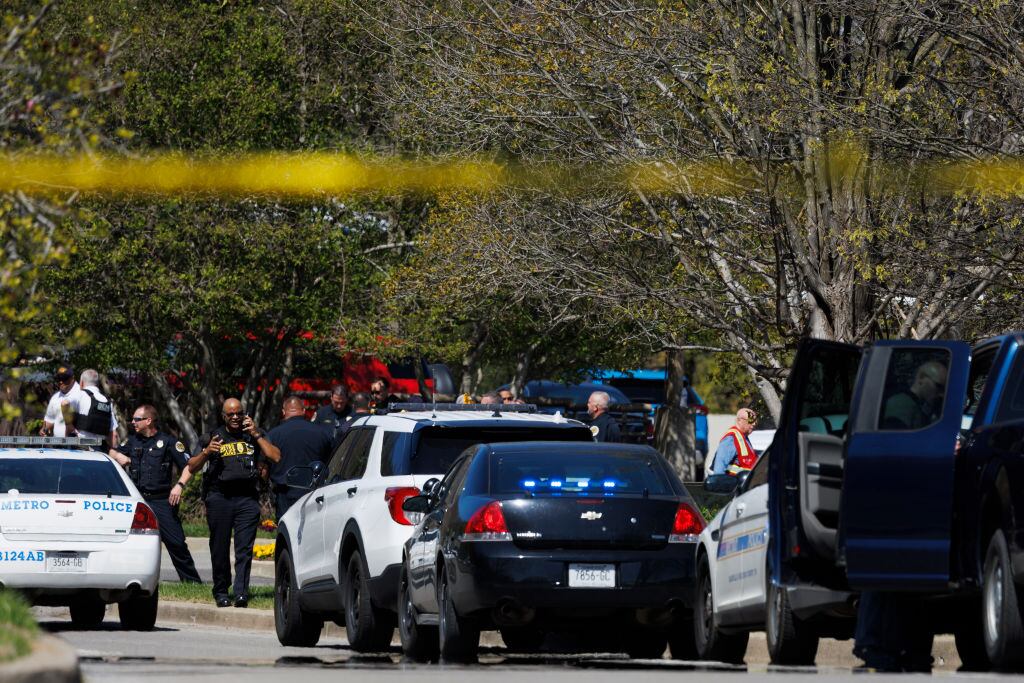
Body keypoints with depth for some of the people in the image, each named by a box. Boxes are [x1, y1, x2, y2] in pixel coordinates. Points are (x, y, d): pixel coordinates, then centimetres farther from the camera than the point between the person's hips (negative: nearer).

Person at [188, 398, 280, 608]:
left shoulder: (254, 436, 16)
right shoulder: (212, 437, 15)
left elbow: (276, 457, 3)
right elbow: (192, 467, 10)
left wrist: (257, 435, -2)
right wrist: (206, 452, -9)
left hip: (247, 498, 0)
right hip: (219, 498, 0)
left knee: (244, 549, -10)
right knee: (220, 549, 1)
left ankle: (241, 593, -16)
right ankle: (221, 592, 10)